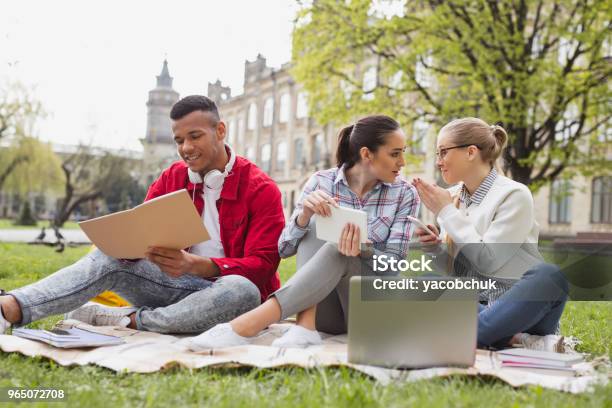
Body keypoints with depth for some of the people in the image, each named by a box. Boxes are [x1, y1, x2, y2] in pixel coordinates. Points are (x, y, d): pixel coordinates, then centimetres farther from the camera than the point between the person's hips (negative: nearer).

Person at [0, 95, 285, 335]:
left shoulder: (261, 190, -8)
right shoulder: (170, 179, 9)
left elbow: (261, 266, -16)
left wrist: (194, 264, -33)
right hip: (177, 285, 4)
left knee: (243, 290, -38)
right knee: (109, 256, -18)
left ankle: (129, 320, -28)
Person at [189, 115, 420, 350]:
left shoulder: (405, 194, -3)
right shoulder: (322, 182, -3)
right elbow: (284, 249, -6)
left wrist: (362, 250, -32)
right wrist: (304, 216, -28)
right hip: (325, 307, 1)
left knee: (338, 249, -31)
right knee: (315, 223, -22)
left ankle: (249, 325, -43)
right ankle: (306, 324, -39)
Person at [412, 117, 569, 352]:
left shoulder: (514, 194, -8)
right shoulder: (452, 196, 9)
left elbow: (488, 261, -16)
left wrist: (447, 212, -12)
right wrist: (434, 246, -9)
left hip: (518, 304, -4)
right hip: (473, 305, 4)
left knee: (548, 275, -35)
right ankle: (517, 341, -28)